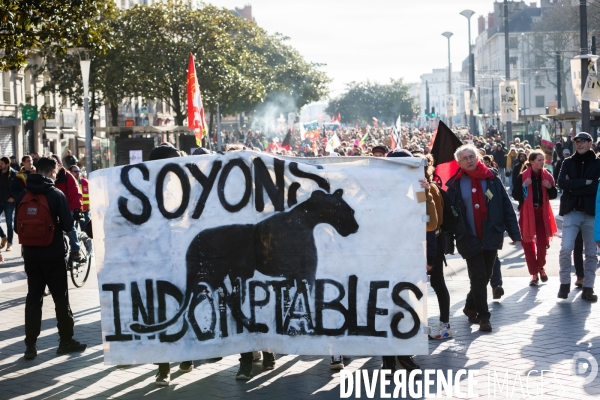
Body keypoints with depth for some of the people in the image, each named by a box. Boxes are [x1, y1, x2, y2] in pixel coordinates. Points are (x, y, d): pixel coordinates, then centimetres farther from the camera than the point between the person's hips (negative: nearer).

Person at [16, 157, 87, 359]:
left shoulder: (23, 196, 1)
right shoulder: (56, 194, -10)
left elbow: (17, 226, 6)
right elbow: (68, 225, -11)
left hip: (30, 254, 4)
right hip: (53, 254, -4)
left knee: (33, 298, 8)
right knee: (61, 297, 7)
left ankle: (30, 345, 7)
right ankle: (66, 341, 13)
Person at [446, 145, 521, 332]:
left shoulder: (492, 179, 2)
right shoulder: (455, 184, -1)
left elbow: (506, 206, 2)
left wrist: (514, 232, -2)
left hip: (491, 237, 2)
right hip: (469, 239, -2)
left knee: (485, 276, 11)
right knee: (478, 277, -4)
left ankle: (471, 307, 30)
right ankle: (483, 316, 3)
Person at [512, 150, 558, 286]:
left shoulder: (547, 176, 1)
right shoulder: (523, 176, -8)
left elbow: (553, 196, 7)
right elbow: (515, 196, -9)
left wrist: (550, 187, -12)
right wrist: (523, 186, -25)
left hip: (542, 212, 2)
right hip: (527, 213, -2)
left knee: (542, 242, -1)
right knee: (528, 244, 3)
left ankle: (541, 267, 26)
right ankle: (534, 274, 14)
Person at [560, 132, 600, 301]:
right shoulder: (568, 162, 9)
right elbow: (562, 183, -7)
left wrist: (574, 187, -10)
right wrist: (585, 182, -13)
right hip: (571, 211, 0)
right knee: (566, 248, -9)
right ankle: (565, 283, 6)